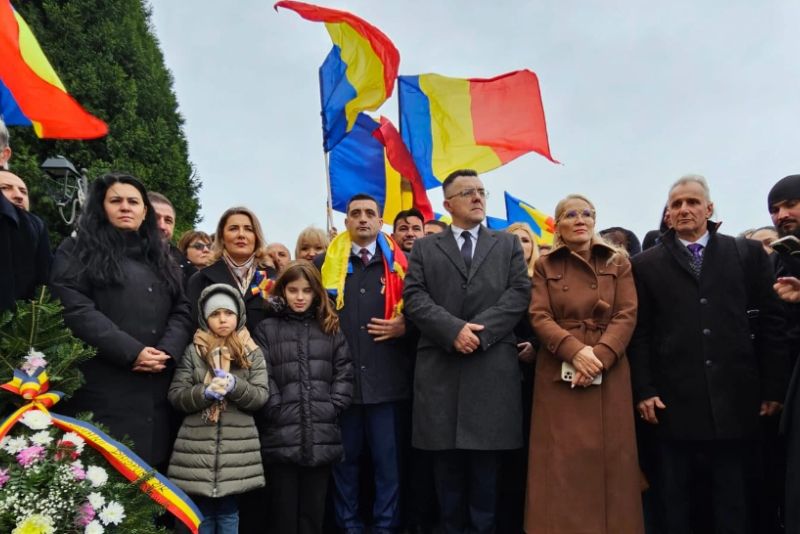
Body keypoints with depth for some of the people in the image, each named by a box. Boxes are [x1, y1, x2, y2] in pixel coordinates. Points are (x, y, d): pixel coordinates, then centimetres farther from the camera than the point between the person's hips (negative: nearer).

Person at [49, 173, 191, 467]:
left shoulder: (160, 257, 20)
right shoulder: (76, 251, 6)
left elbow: (182, 311, 11)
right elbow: (76, 310, -9)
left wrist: (167, 351, -9)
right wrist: (131, 352, -16)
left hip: (155, 390, 4)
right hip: (102, 389, -4)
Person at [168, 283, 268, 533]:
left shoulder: (252, 352, 5)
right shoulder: (193, 351, 3)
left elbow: (261, 397, -2)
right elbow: (175, 396, 0)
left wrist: (235, 386, -18)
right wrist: (205, 392, -17)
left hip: (236, 449, 0)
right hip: (198, 448, 0)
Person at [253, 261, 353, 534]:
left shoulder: (331, 328, 12)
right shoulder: (266, 329, 6)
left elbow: (344, 374, 8)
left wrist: (332, 408, -3)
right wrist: (279, 413, -10)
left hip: (322, 438, 2)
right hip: (281, 437, -2)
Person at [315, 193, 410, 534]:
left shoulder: (399, 262, 6)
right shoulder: (324, 263, 8)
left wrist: (403, 327, -10)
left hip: (386, 376, -1)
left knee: (388, 458, 8)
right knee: (345, 457, 13)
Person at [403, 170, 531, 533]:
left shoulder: (508, 245, 15)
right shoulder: (424, 248, 13)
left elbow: (519, 293, 1)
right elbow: (414, 298, 0)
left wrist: (479, 331, -12)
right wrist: (453, 329, -15)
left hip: (492, 367, 0)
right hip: (440, 366, 0)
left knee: (485, 463, 7)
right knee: (446, 464, 8)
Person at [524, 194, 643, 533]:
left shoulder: (618, 261, 8)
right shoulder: (545, 266, 7)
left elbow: (627, 315, 0)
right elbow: (539, 317, -2)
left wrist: (599, 355, -14)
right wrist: (575, 351, -16)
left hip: (608, 373, 1)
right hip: (559, 374, 0)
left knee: (608, 460, 4)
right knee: (562, 463, 1)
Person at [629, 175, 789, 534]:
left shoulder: (748, 254, 8)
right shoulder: (646, 265, 6)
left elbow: (771, 322, 5)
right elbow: (640, 332, 2)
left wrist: (774, 387, 1)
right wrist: (643, 390, -5)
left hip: (736, 400, 1)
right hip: (673, 402, 0)